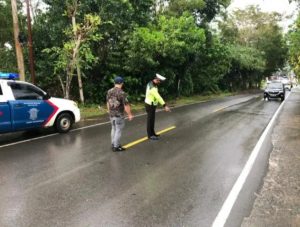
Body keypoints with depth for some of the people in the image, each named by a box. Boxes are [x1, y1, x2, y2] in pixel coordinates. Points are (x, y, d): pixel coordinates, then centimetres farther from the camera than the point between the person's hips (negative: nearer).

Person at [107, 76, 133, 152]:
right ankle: (116, 147, 7)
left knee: (114, 129, 19)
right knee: (118, 130, 2)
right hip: (119, 115, -7)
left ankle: (113, 144, 27)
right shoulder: (122, 93, -20)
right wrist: (130, 114, -7)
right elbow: (126, 105, -18)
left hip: (111, 114, 7)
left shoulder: (109, 91, 2)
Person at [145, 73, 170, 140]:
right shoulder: (152, 88, -30)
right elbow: (158, 97, -35)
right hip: (150, 106, -10)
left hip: (151, 105, 10)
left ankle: (152, 133, 29)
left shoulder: (151, 84, 5)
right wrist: (165, 106, -37)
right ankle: (150, 135, 10)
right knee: (150, 120, 0)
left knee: (152, 119, 18)